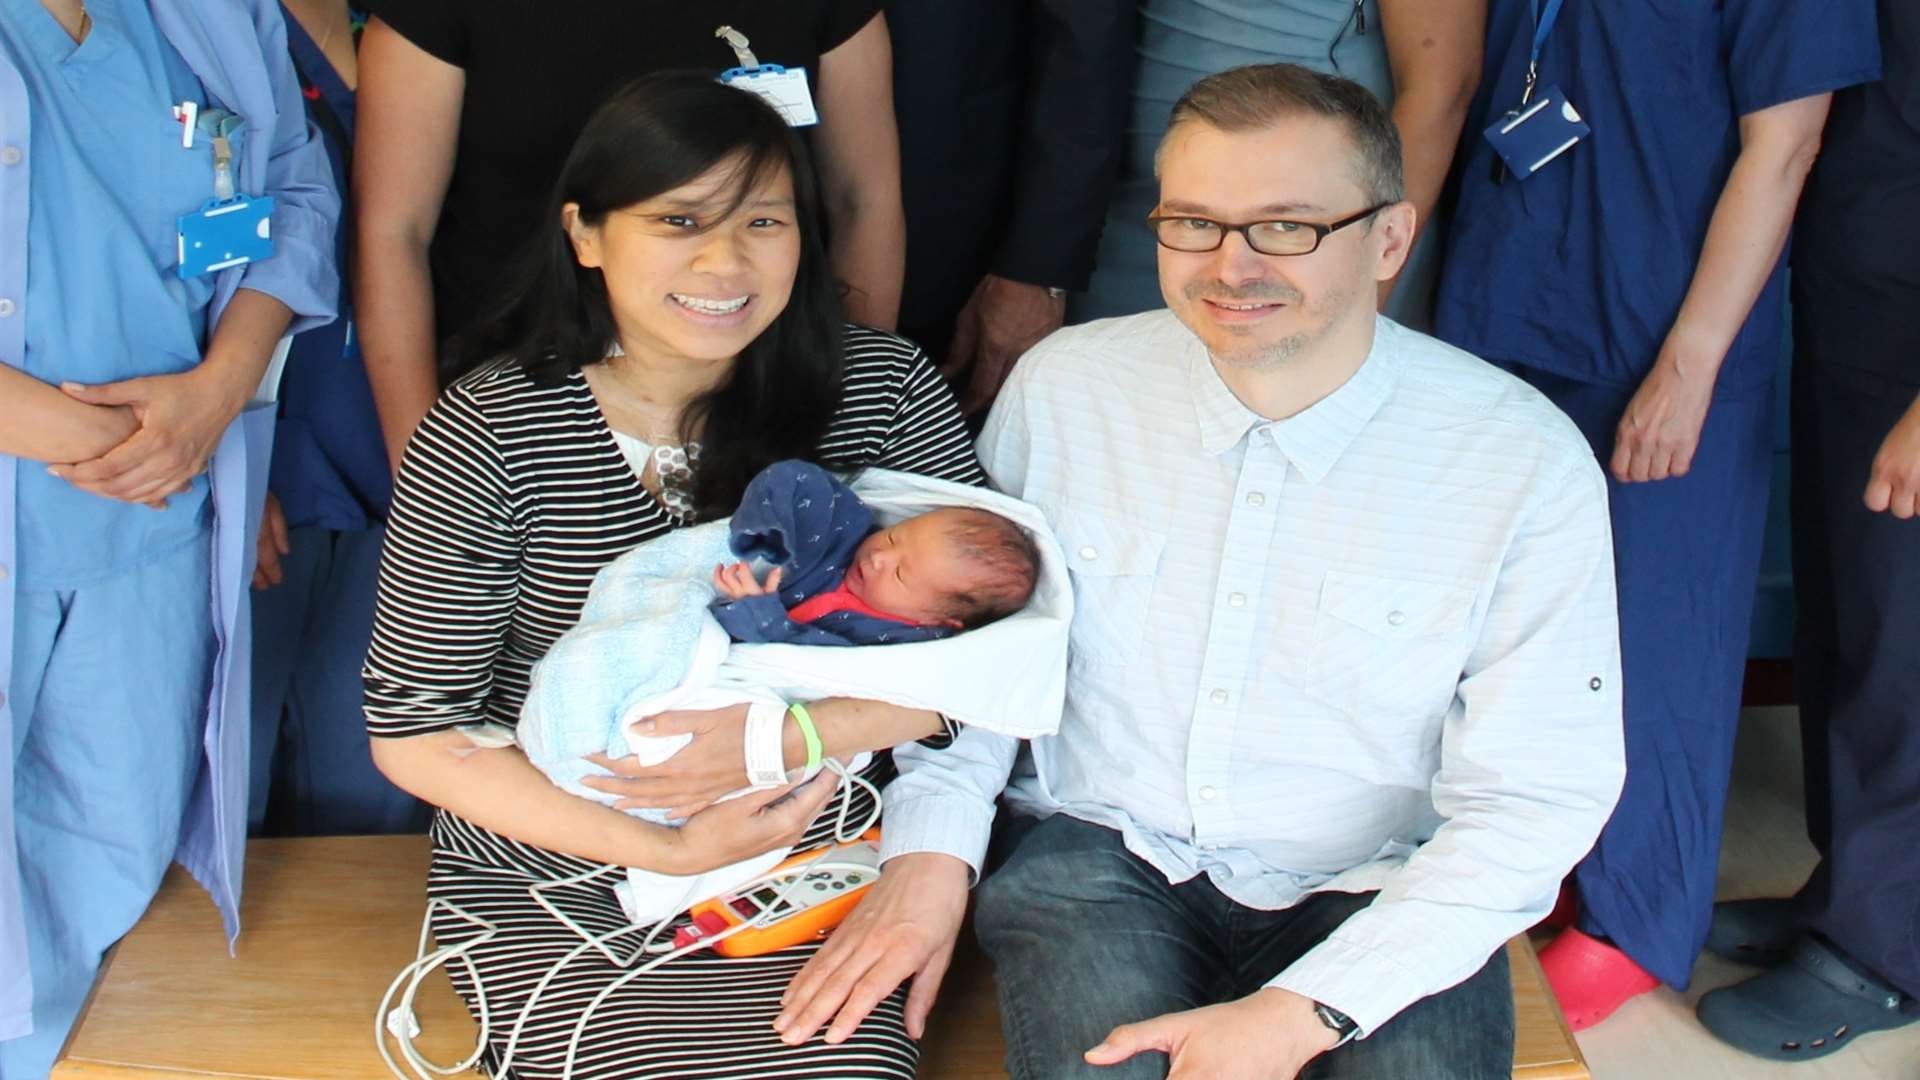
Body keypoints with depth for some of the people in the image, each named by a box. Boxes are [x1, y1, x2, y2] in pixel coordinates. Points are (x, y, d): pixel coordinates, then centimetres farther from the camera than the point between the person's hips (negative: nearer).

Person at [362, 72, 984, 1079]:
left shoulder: (883, 389, -3)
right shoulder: (488, 431, -9)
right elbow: (415, 732, -6)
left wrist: (791, 735, -18)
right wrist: (663, 849, -14)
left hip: (818, 861, 2)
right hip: (550, 876, -1)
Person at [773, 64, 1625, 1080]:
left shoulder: (1529, 463, -13)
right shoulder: (1062, 387, -5)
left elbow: (1535, 797, -11)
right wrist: (931, 851, -7)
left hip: (1376, 893, 0)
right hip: (1103, 852, 1)